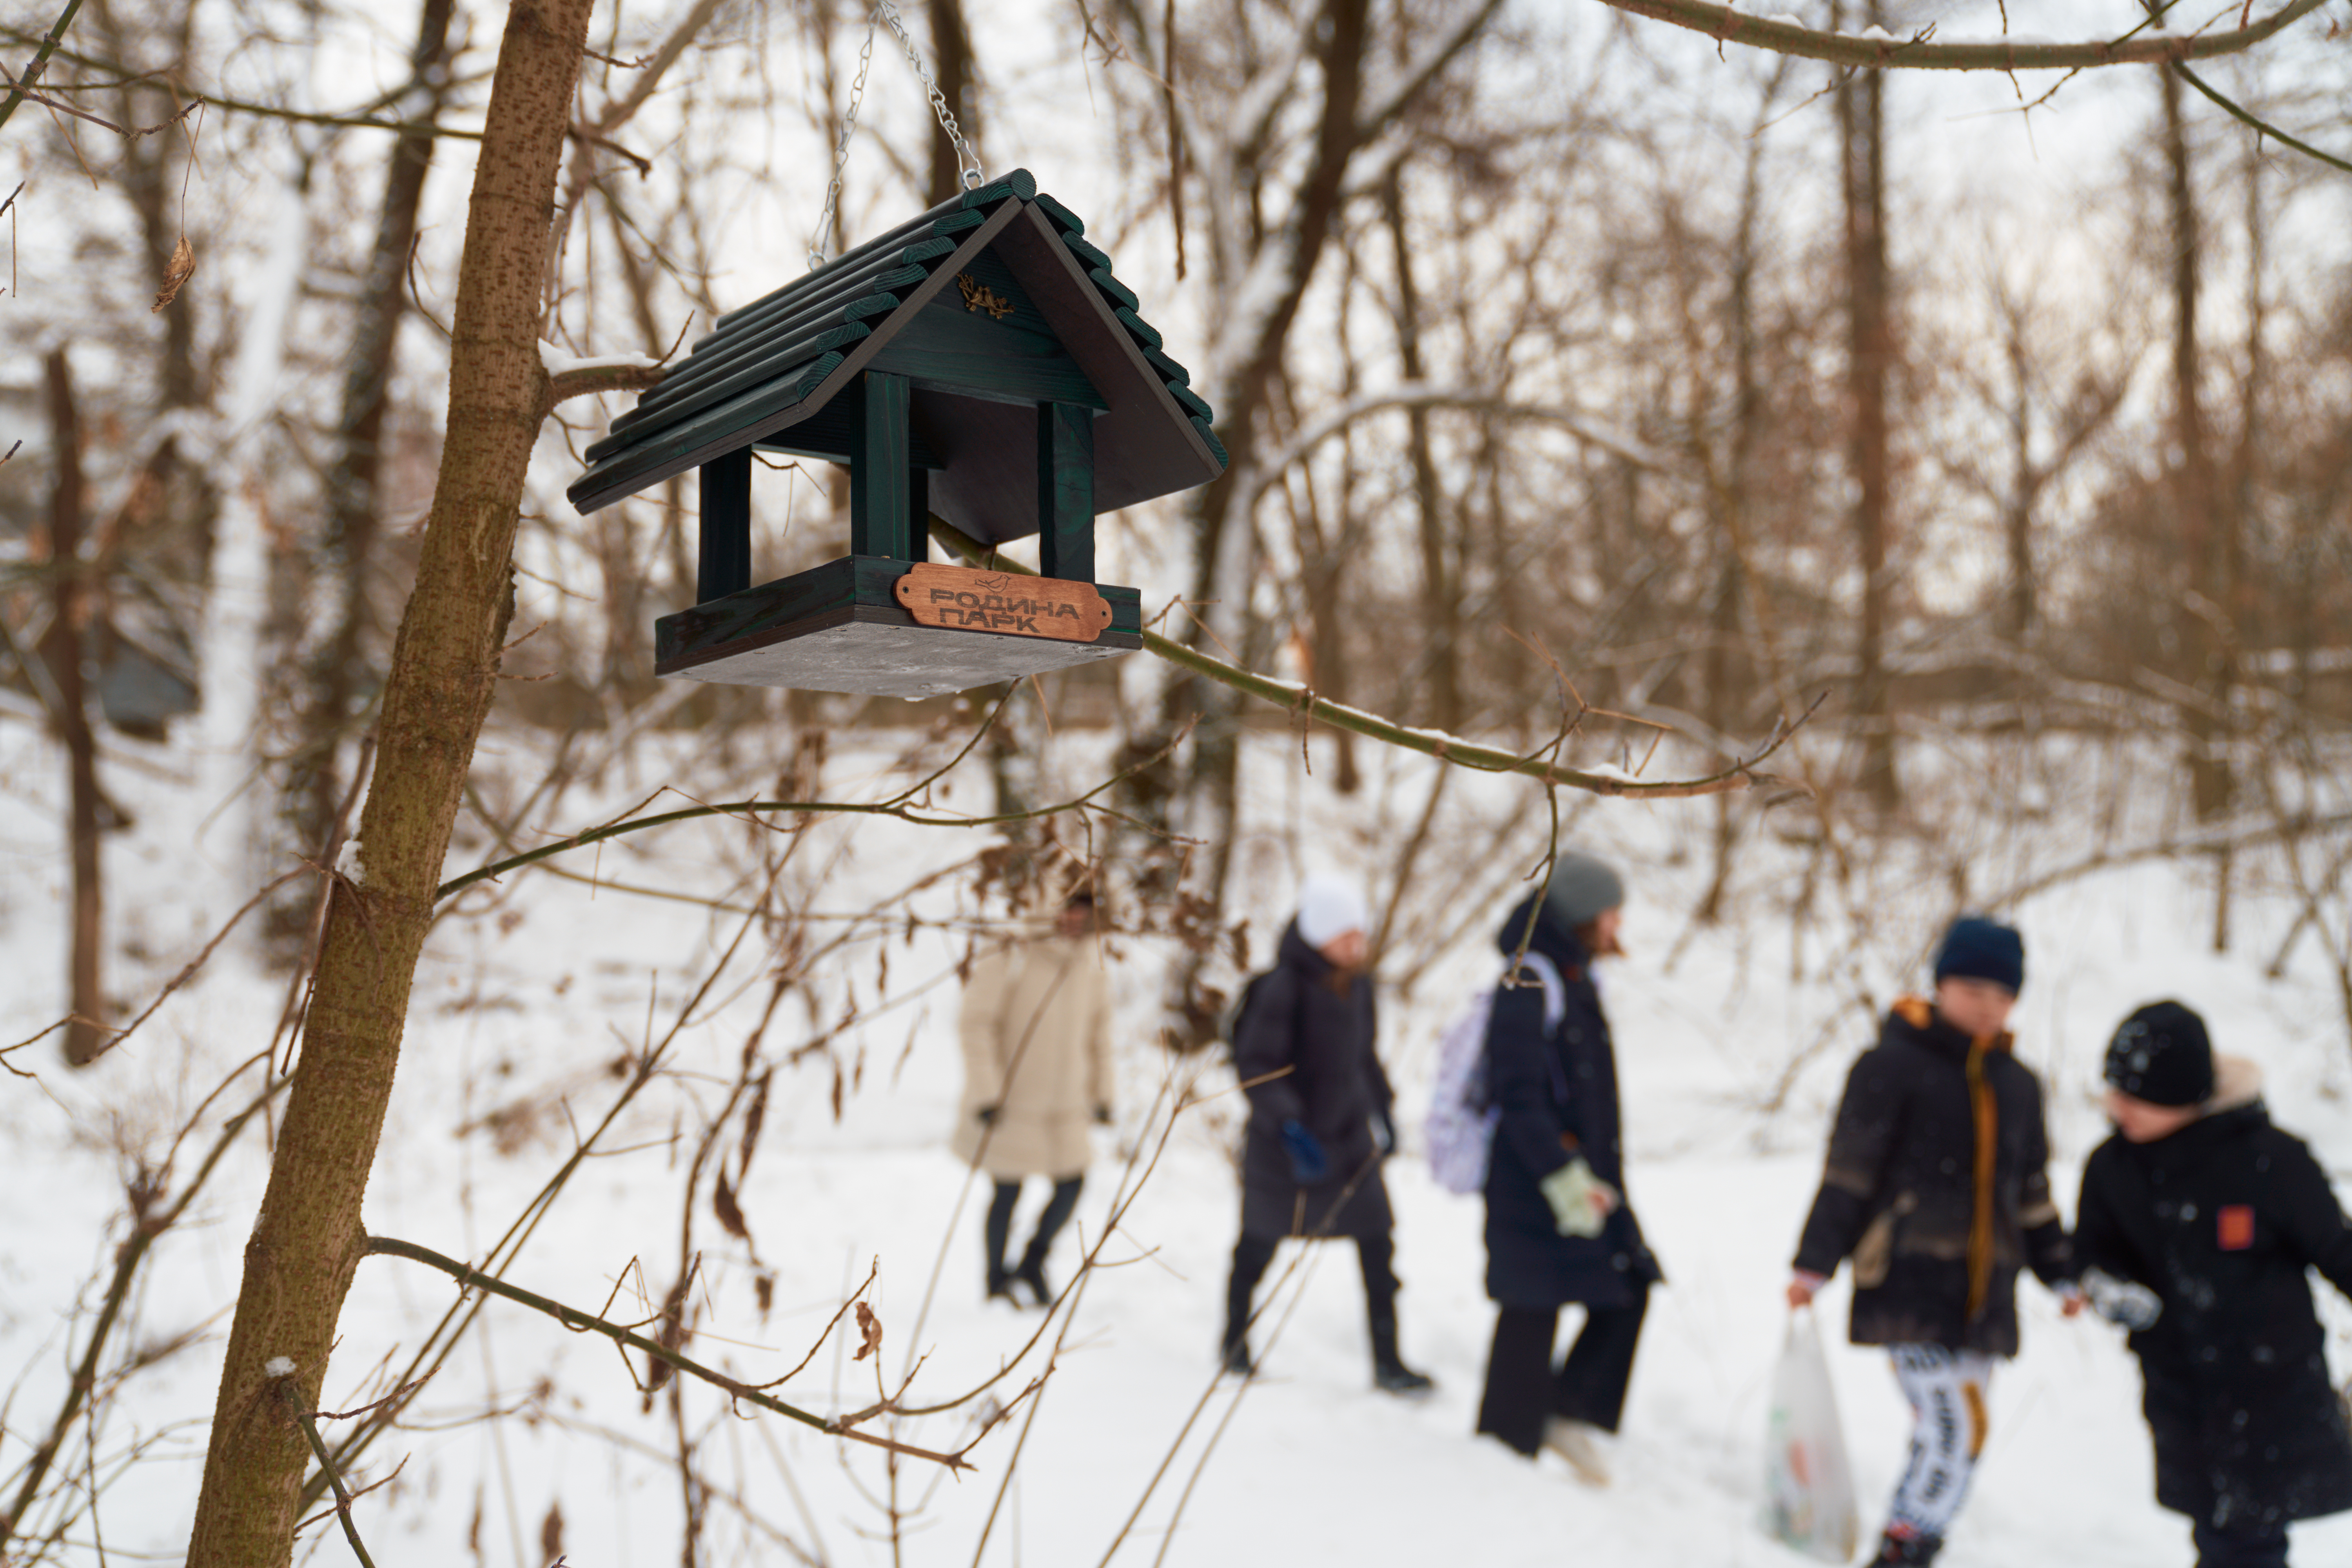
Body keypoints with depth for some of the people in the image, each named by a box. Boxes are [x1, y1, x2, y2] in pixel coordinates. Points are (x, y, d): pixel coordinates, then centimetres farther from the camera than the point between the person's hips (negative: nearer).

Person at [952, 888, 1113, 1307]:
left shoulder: (1090, 964, 2)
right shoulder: (1010, 961, -16)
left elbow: (1099, 1032, 13)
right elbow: (977, 1025, -16)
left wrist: (1101, 1094, 13)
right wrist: (986, 1094, -19)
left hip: (1065, 1106, 5)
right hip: (1011, 1103, -5)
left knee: (1071, 1184, 6)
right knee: (1008, 1193, 4)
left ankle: (1033, 1263, 31)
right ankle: (996, 1280, 26)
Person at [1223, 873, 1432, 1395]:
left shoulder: (1357, 984, 1)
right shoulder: (1283, 986, -21)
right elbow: (1255, 1064, -24)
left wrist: (1382, 1108, 15)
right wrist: (1289, 1127, -32)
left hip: (1349, 1136, 5)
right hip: (1285, 1141, -5)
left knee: (1377, 1244, -6)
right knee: (1260, 1243, 13)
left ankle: (1387, 1362, 1)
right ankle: (1235, 1340, 36)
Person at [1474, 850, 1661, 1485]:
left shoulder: (1575, 979, 14)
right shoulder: (1528, 984, -16)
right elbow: (1518, 1097, -22)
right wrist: (1564, 1175, -26)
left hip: (1587, 1177, 9)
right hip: (1535, 1185, -9)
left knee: (1630, 1286, 7)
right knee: (1531, 1316, -1)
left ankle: (1568, 1413, 18)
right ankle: (1507, 1444, 11)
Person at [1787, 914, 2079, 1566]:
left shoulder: (2018, 1084, 15)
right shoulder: (1894, 1065, -5)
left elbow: (2032, 1193, 24)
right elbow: (1848, 1173, -6)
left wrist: (2060, 1274, 22)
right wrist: (1815, 1263, -8)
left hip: (1983, 1294, 6)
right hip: (1908, 1285, -6)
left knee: (1955, 1439, 5)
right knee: (1954, 1429, -15)